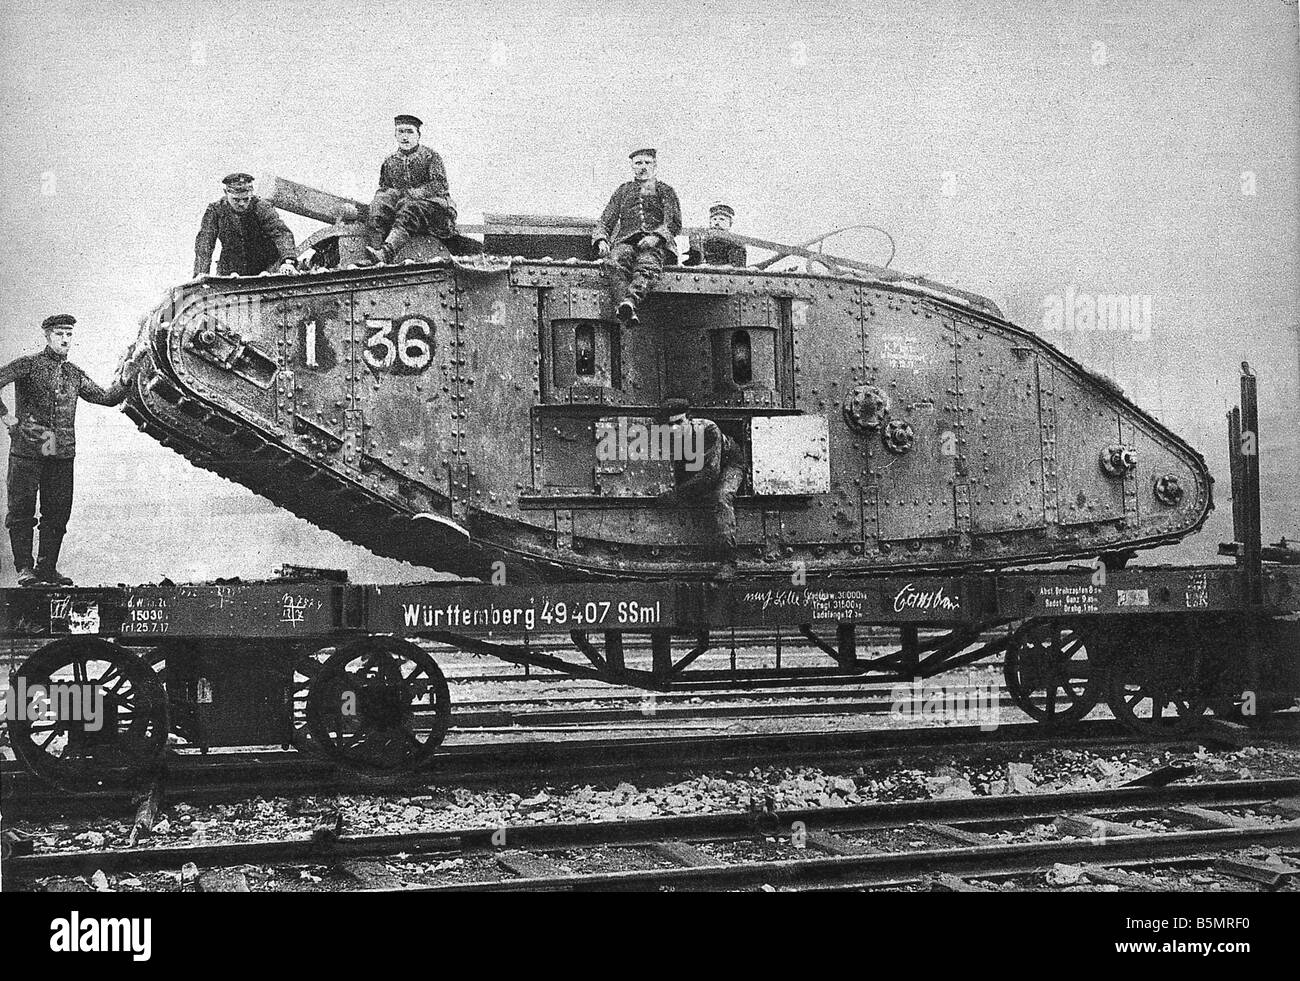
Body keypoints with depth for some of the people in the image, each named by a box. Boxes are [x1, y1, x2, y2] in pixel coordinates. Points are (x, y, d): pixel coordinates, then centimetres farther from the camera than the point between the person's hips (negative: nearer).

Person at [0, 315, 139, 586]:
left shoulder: (74, 373, 15)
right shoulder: (28, 365, -2)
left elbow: (105, 398, 18)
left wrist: (124, 382, 1)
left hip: (62, 452, 5)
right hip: (27, 451, -5)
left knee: (58, 512, 5)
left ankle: (47, 568, 14)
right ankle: (24, 568, 6)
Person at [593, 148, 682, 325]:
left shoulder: (665, 191, 22)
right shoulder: (623, 191, 29)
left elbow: (674, 224, 8)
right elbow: (605, 222, 23)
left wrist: (655, 237, -12)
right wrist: (601, 241, 0)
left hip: (657, 244, -2)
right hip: (625, 240, 2)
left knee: (647, 265, -38)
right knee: (617, 260, -36)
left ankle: (631, 300, -64)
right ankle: (623, 303, -57)